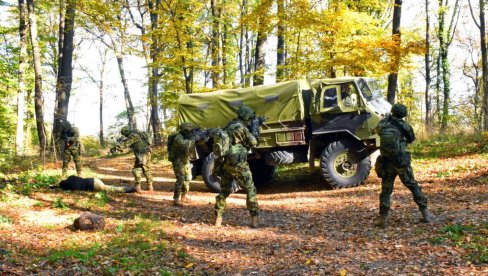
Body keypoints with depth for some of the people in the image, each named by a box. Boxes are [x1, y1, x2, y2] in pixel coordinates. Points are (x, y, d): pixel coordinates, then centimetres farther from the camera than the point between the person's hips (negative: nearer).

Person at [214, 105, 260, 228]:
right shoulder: (241, 127, -10)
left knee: (224, 191, 17)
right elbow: (253, 143, -5)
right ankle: (254, 219, 0)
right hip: (239, 165, -7)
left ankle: (218, 218, 16)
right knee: (250, 190, 3)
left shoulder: (228, 127, 13)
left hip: (226, 164, 7)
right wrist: (253, 132, 12)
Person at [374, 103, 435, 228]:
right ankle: (425, 213, 14)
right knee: (413, 186, 11)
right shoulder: (403, 125, -8)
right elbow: (411, 138, 8)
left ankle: (383, 219, 6)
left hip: (387, 163, 2)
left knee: (386, 190, 9)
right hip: (401, 161, -2)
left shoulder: (382, 124, -2)